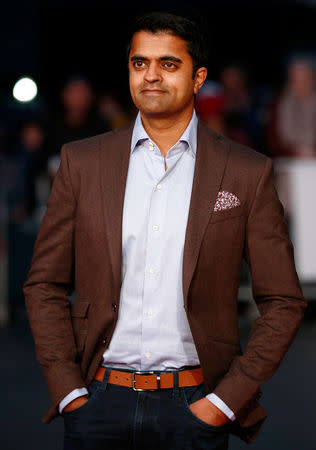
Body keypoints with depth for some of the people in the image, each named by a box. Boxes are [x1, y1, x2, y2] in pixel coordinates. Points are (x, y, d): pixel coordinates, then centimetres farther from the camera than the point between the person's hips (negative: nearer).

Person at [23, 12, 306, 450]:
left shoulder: (247, 174, 1)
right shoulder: (82, 162, 5)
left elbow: (282, 302, 2)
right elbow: (45, 286, 7)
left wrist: (225, 401, -5)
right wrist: (69, 391, -2)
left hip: (194, 408, -1)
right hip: (99, 399, 1)